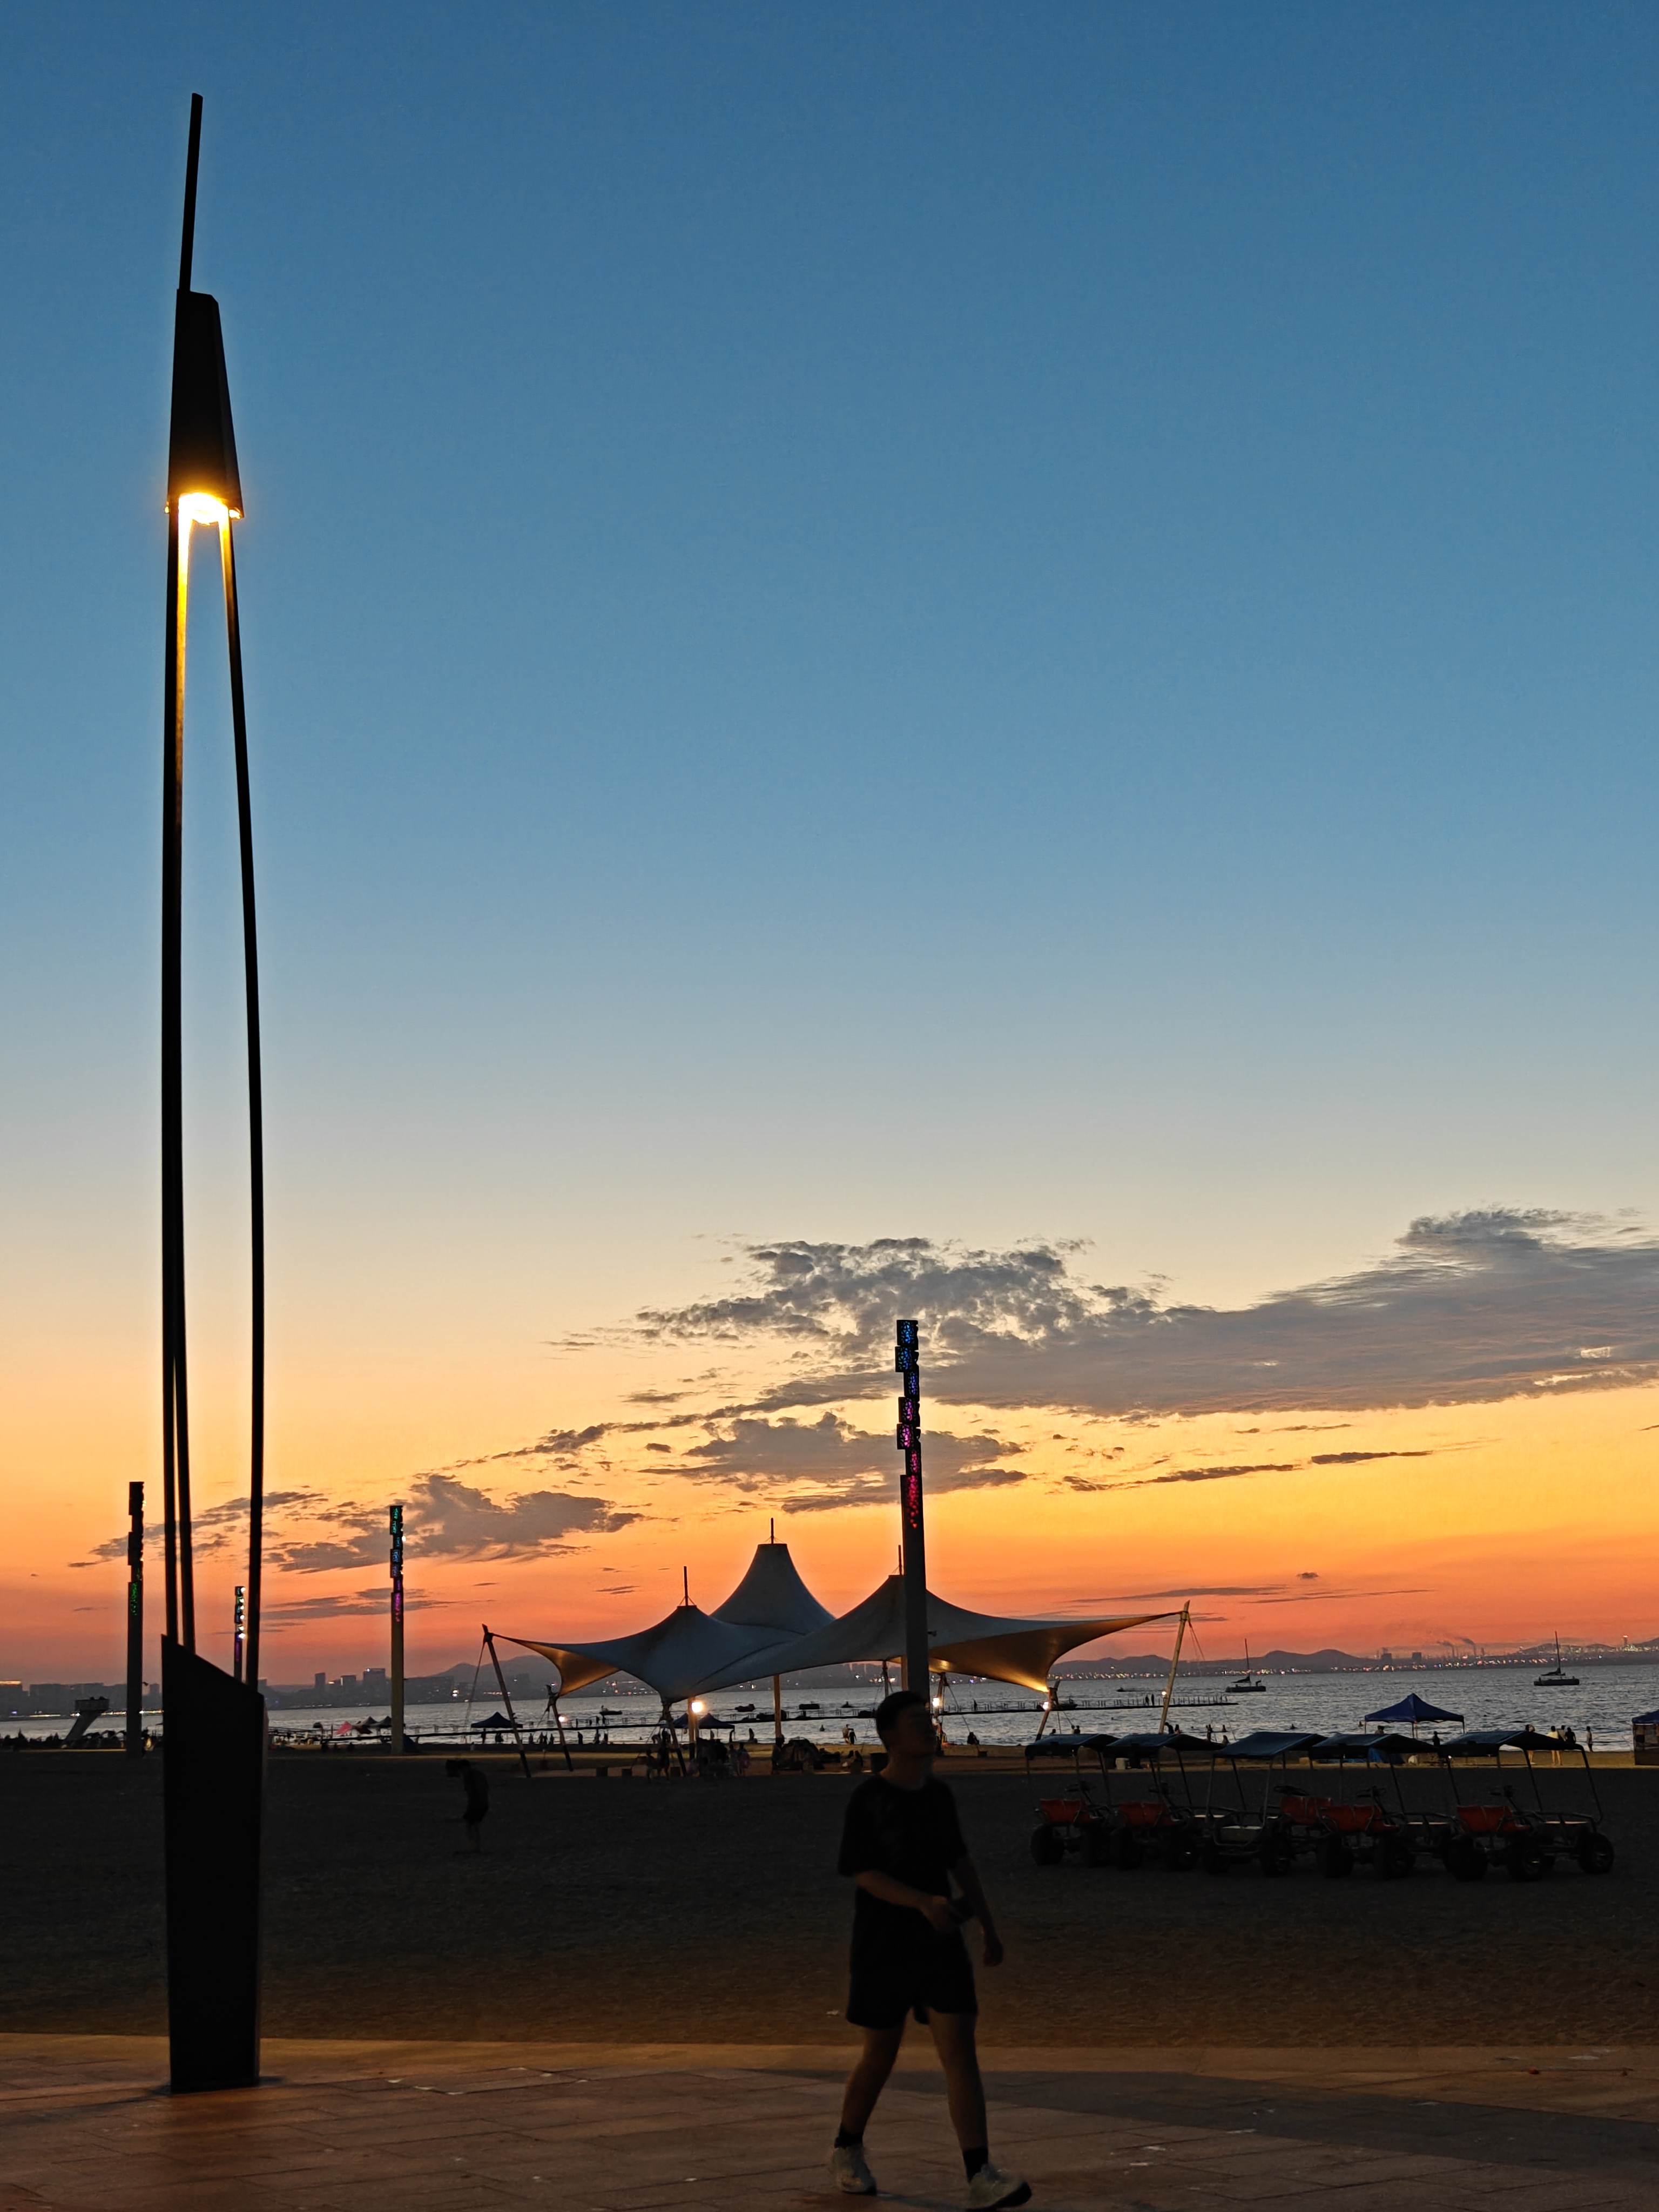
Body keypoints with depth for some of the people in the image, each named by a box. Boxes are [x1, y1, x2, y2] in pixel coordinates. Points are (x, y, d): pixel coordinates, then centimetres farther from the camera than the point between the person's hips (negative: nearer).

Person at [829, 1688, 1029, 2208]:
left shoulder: (939, 1795, 7)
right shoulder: (868, 1799, -10)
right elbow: (862, 1872, -14)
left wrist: (987, 1923, 16)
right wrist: (925, 1902, -25)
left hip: (941, 1942, 4)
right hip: (883, 1945, -4)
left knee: (960, 2050, -8)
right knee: (880, 2054, 8)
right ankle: (846, 2151, 34)